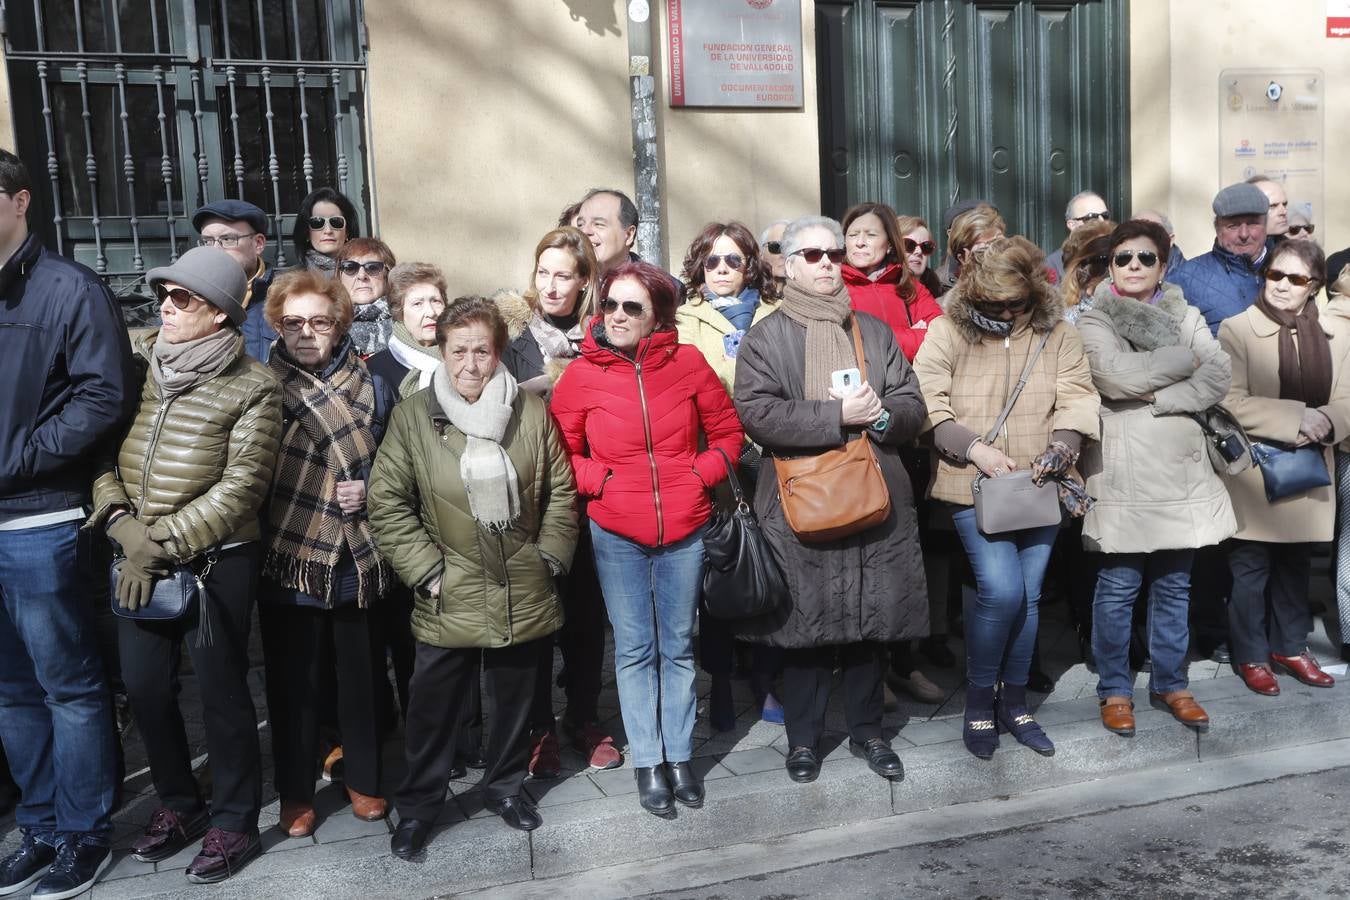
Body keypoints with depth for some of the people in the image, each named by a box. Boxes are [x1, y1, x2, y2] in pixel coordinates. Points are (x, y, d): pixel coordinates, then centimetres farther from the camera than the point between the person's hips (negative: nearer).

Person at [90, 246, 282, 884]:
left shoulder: (252, 388, -10)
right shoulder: (136, 362, 4)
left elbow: (240, 489, -14)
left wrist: (161, 545, -16)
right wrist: (121, 523, -13)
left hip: (216, 563, -5)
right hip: (138, 562, 5)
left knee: (221, 692, 6)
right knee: (146, 687, 15)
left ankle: (234, 822, 25)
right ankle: (177, 803, 37)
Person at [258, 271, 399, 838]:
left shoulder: (371, 388, 3)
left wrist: (371, 490, -10)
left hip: (358, 560, 1)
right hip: (287, 561, -1)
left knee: (361, 675, 12)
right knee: (294, 682, 9)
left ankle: (363, 779, 32)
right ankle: (295, 791, 28)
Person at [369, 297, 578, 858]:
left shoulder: (532, 412, -2)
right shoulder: (412, 416, -6)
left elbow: (560, 491, 5)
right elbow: (386, 502, -6)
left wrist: (550, 558, 0)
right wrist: (426, 570, -10)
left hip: (524, 596, 2)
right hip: (449, 598, -2)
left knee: (514, 699, 18)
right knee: (434, 706, 10)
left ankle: (504, 785, 40)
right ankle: (418, 804, 31)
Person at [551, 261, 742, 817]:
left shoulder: (687, 363, -3)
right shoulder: (582, 374, -5)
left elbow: (727, 431, 7)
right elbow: (560, 451, 4)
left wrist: (701, 475, -7)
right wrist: (598, 480, -10)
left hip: (684, 528, 1)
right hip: (616, 533, -1)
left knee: (678, 646, 12)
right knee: (635, 649, 8)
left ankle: (679, 756, 27)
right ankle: (647, 762, 23)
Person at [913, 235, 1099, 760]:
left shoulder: (1057, 334, 6)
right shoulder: (948, 332, -2)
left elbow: (1077, 401, 0)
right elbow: (928, 407, -8)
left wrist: (1058, 449, -18)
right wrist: (975, 448, -18)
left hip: (1041, 487, 4)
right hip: (975, 486, -3)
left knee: (1028, 595, 9)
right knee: (1000, 590, -13)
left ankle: (1014, 703, 26)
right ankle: (978, 702, 9)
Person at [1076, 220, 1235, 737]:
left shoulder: (1185, 315, 13)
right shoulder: (1094, 321, 3)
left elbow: (1220, 377, 0)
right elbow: (1118, 376, -16)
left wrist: (1158, 397, -11)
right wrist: (1186, 358, -5)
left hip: (1182, 467, 4)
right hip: (1124, 471, -3)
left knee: (1174, 585, 11)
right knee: (1119, 586, 0)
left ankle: (1170, 684, 25)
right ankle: (1115, 690, 14)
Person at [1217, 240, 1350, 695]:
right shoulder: (1237, 329, -7)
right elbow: (1233, 403, -15)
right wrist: (1297, 419, -21)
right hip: (1253, 474, -4)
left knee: (1295, 567, 16)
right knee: (1251, 569, 5)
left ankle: (1291, 647, 32)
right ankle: (1251, 655, 19)